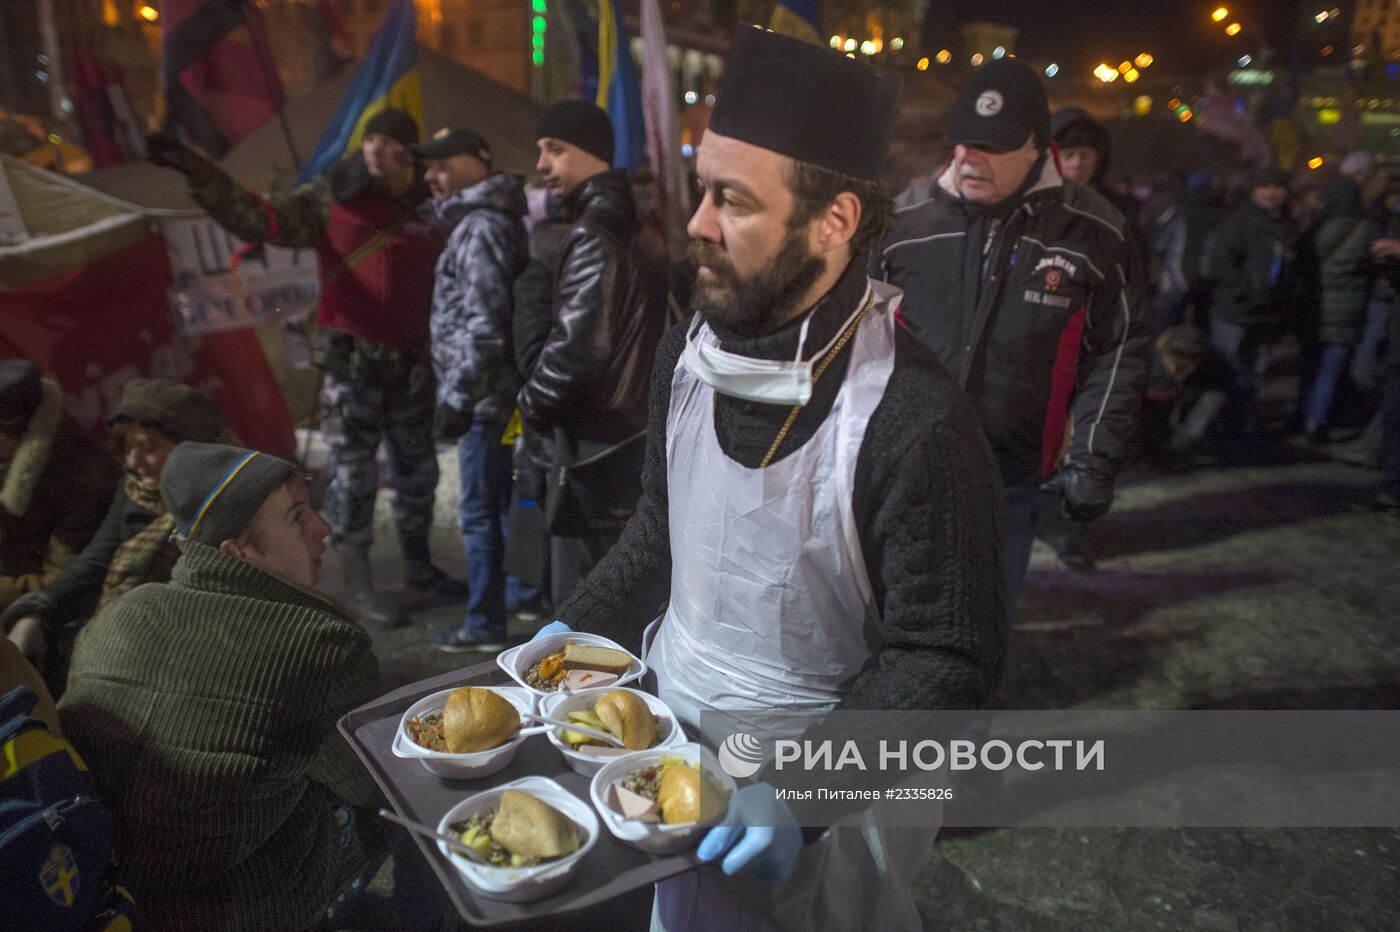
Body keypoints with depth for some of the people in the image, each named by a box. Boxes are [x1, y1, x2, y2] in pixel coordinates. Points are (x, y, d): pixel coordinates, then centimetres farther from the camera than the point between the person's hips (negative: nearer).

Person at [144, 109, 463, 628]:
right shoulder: (330, 198, -2)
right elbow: (255, 217, -11)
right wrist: (199, 174, -24)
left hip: (411, 363, 4)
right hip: (351, 359, -4)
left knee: (416, 472, 12)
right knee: (353, 474, -1)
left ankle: (420, 576, 27)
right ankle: (357, 588, 11)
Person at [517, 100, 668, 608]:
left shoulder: (593, 233, -14)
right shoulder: (633, 226, 15)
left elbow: (578, 344, -24)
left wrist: (532, 403, -7)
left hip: (594, 447, -10)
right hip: (632, 433, 10)